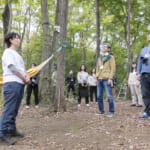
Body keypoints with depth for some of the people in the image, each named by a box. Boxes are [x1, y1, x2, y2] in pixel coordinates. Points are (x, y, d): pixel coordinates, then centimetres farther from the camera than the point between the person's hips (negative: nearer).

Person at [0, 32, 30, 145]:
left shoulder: (17, 54, 25)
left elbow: (22, 68, 23)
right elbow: (12, 67, -13)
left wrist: (27, 77, 3)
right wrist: (24, 79, -7)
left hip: (20, 84, 9)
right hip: (12, 83, -9)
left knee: (14, 110, 12)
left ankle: (11, 130, 21)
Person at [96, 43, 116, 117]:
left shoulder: (111, 57, 3)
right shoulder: (100, 58, 20)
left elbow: (113, 68, -4)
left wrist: (110, 78, -13)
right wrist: (96, 77, 13)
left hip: (106, 79, -6)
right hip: (99, 79, 6)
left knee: (109, 96, -7)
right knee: (99, 96, 6)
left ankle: (111, 112, 2)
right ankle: (101, 111, 16)